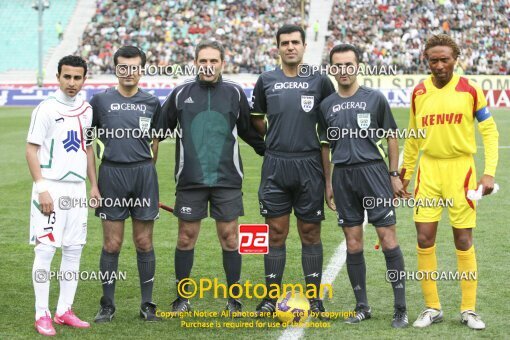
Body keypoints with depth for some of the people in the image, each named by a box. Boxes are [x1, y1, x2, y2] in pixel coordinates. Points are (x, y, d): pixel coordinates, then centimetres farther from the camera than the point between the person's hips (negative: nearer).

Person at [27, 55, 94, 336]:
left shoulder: (86, 110, 10)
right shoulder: (46, 109, -8)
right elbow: (31, 150, -9)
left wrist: (94, 184, 14)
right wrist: (42, 189, -16)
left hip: (77, 189, 6)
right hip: (50, 188, -6)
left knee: (74, 250, 8)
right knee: (45, 249, -6)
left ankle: (64, 311, 16)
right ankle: (41, 315, 1)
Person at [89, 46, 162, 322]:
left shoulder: (152, 103, 8)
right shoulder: (101, 100, 4)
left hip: (144, 174, 1)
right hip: (111, 174, -1)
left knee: (144, 243, 4)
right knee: (112, 244, 1)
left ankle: (147, 305, 12)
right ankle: (107, 306, 11)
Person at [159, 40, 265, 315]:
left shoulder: (235, 93, 5)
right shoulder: (181, 94, 4)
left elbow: (249, 131, 14)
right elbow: (160, 128, 11)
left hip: (227, 179, 0)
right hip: (190, 179, 0)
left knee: (229, 237, 1)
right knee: (186, 238, 5)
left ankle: (234, 300, 12)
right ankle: (182, 299, 17)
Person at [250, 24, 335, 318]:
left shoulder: (319, 81, 3)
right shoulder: (266, 81, 7)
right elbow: (256, 118, 20)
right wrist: (274, 136, 9)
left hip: (310, 165, -1)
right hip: (275, 166, 1)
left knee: (311, 233, 4)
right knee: (276, 233, 4)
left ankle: (315, 299, 12)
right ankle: (270, 298, 11)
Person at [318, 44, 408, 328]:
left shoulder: (375, 98, 1)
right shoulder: (327, 105, 10)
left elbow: (391, 137, 5)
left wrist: (394, 175, 1)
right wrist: (327, 183, 12)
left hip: (374, 171, -3)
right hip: (343, 175, 3)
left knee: (388, 237, -6)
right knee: (353, 243, 6)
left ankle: (401, 308, -1)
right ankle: (362, 306, 16)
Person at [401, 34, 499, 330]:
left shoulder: (470, 90, -4)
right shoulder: (419, 93, 5)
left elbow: (490, 131, -1)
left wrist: (489, 173, -10)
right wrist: (405, 175, 15)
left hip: (460, 169, -2)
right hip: (428, 169, 3)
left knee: (464, 241, 1)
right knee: (425, 240, -1)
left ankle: (469, 309, 12)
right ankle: (432, 308, 12)